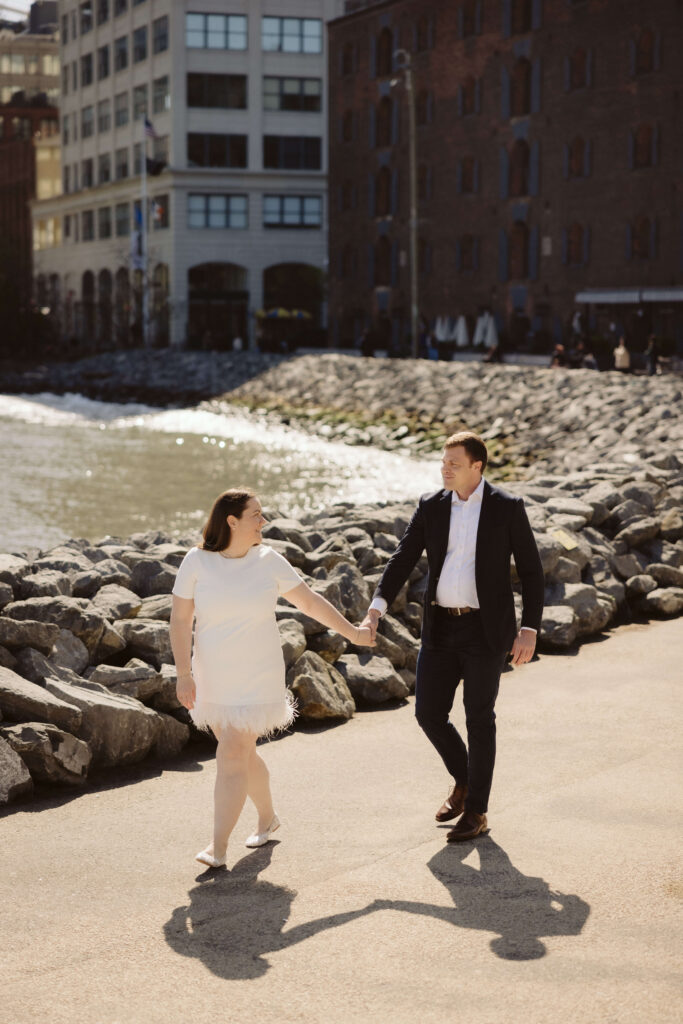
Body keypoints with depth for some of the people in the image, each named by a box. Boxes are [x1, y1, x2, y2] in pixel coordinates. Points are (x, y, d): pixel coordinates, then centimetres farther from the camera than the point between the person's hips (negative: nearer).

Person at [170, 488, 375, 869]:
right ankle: (268, 817, 40)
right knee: (242, 755, 15)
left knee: (231, 756, -10)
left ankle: (218, 847, -7)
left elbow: (310, 600, 5)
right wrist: (184, 673, -12)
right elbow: (180, 619, -6)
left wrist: (352, 632, 10)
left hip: (256, 678, -2)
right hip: (213, 679, 2)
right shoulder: (197, 562, -8)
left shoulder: (268, 561, -6)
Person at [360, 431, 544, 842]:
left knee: (479, 719, 2)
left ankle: (476, 811, 15)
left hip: (486, 629, -4)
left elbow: (531, 571, -4)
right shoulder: (431, 507, 4)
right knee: (430, 714, 5)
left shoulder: (508, 508, -7)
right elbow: (403, 560, -2)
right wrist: (377, 609, -17)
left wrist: (529, 630, -11)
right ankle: (464, 781, 32)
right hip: (441, 627, 4)